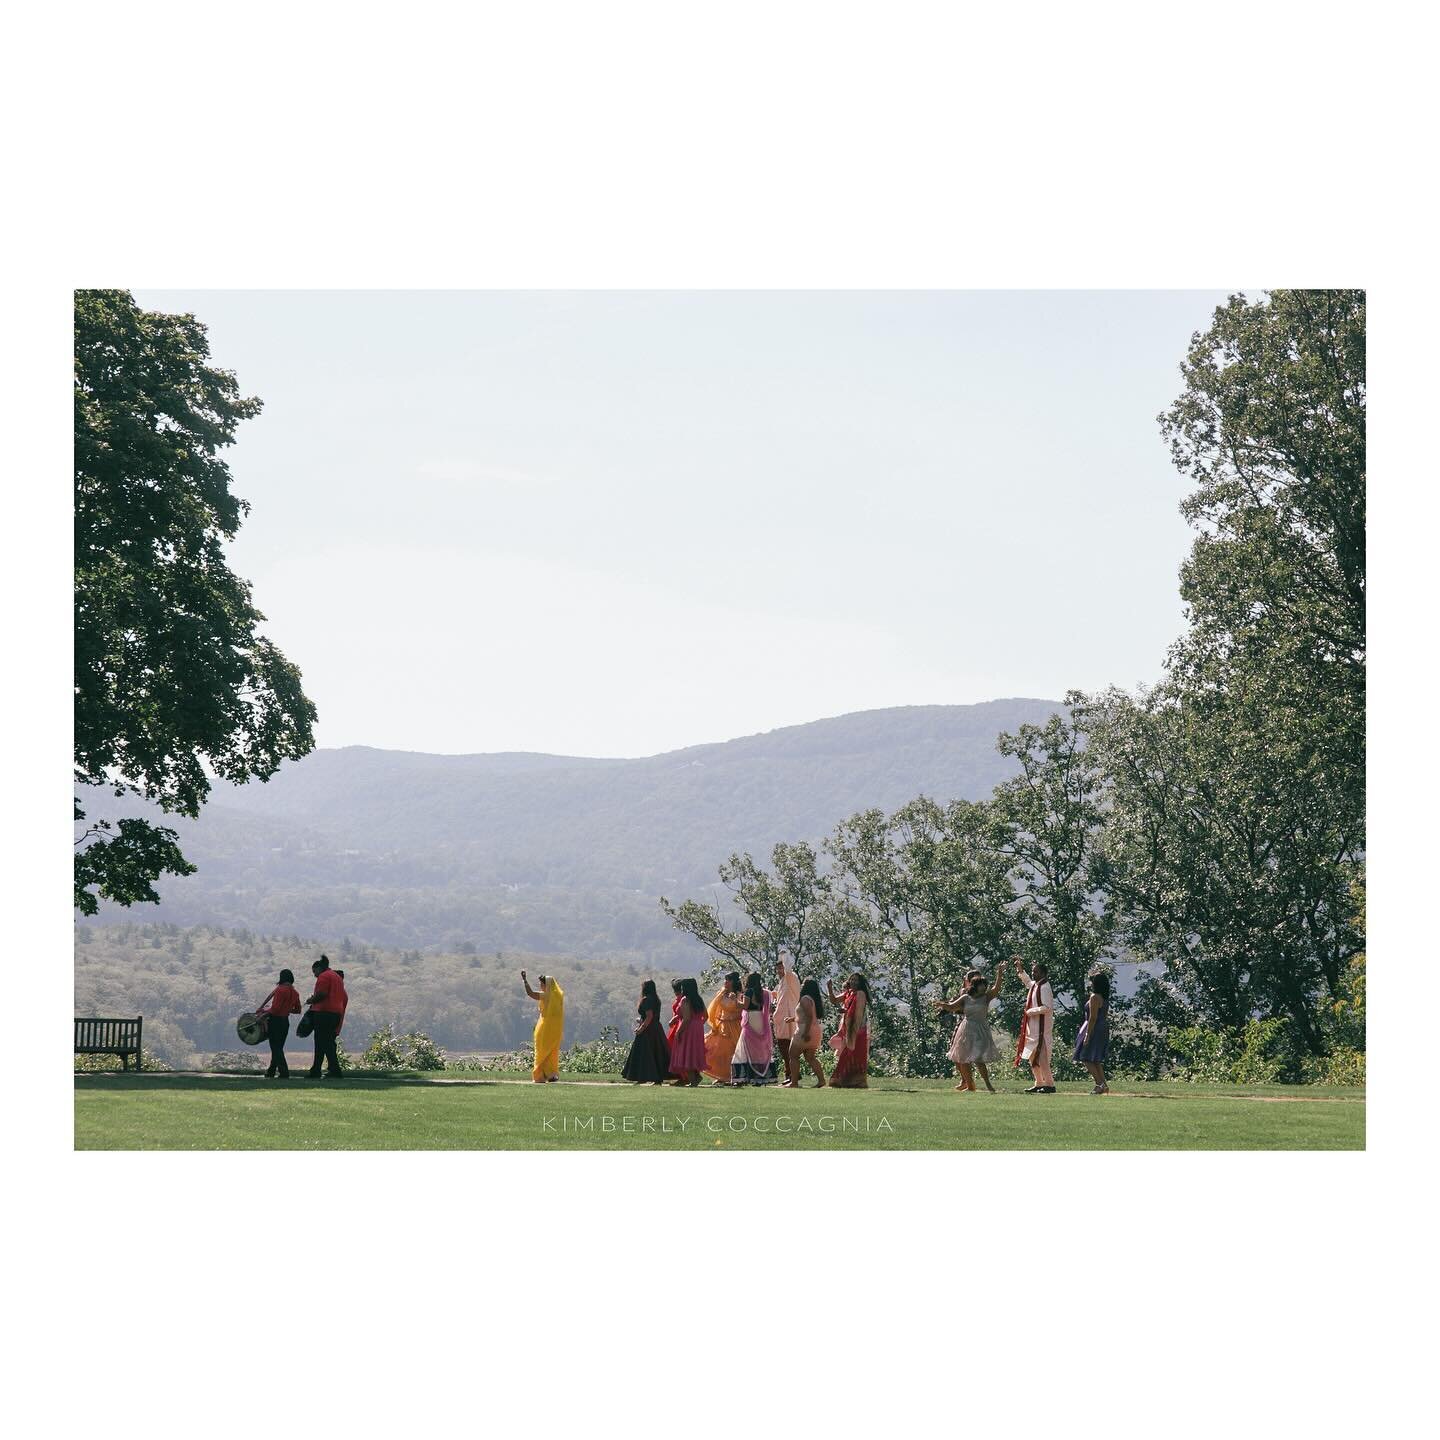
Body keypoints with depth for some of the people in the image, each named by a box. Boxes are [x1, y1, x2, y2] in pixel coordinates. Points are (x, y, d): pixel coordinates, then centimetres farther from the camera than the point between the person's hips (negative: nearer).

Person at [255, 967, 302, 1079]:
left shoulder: (280, 990, -16)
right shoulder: (295, 992, 5)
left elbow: (275, 1009, -21)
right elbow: (297, 1010, 13)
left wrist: (264, 1011, -5)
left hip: (275, 1020, -7)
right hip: (285, 1021, 7)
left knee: (276, 1048, -3)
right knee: (278, 1048, 16)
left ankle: (284, 1073, -11)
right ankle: (271, 1072, 24)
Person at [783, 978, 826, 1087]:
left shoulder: (805, 999, -13)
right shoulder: (815, 1000, 14)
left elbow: (809, 1016, -23)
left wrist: (806, 1033, -28)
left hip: (805, 1030, -9)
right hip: (816, 1031, 9)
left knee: (793, 1056, -1)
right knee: (810, 1057, 12)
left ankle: (794, 1082, -5)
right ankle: (821, 1079, 1)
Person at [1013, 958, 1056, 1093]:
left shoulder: (1044, 988, -16)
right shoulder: (1034, 985, 12)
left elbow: (1047, 1008, -24)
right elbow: (1026, 979, 36)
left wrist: (1031, 1011, -16)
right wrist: (1019, 967, 31)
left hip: (1042, 1028, -10)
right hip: (1033, 1028, 10)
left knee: (1041, 1058, -10)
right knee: (1032, 1057, 14)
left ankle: (1050, 1084, -8)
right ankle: (1039, 1083, 21)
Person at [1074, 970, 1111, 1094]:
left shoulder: (1094, 997, -16)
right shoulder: (1105, 998, 12)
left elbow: (1093, 1017, -20)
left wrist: (1087, 1035, -20)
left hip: (1094, 1029, -9)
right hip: (1103, 1030, 9)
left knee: (1087, 1059, -5)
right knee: (1096, 1060, 14)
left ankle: (1100, 1084, -12)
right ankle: (1103, 1085, 12)